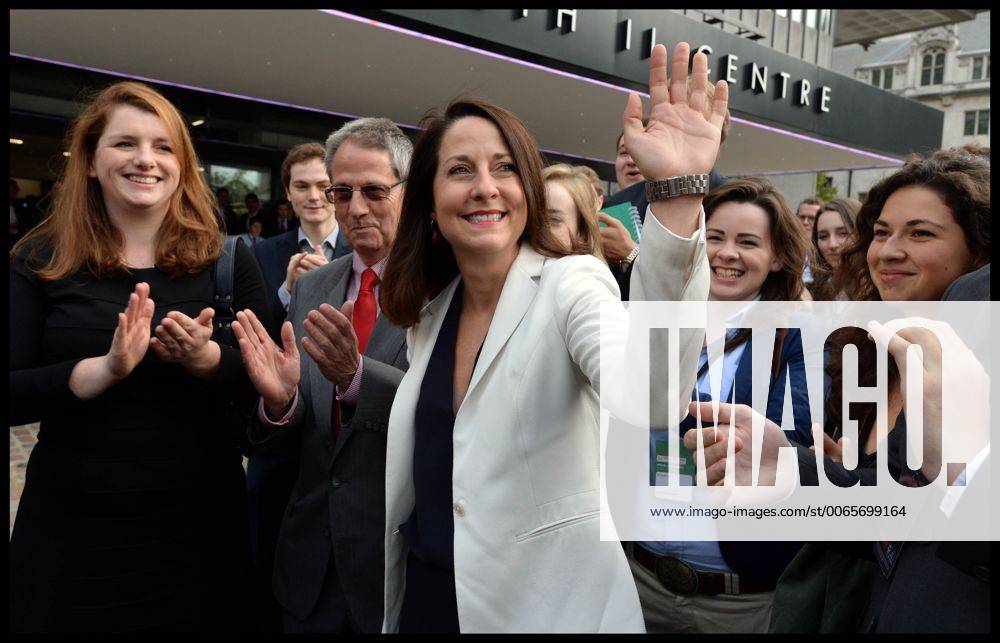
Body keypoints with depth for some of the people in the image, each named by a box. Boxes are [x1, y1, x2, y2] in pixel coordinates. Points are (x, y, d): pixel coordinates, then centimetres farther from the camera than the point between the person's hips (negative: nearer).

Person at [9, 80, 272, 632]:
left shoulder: (225, 259, -1)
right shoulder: (41, 261, -1)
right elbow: (11, 395, -8)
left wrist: (207, 359, -21)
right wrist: (106, 368, -24)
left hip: (199, 521, 1)